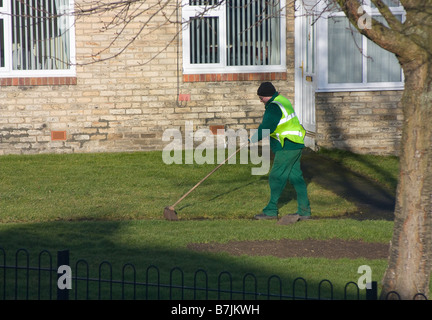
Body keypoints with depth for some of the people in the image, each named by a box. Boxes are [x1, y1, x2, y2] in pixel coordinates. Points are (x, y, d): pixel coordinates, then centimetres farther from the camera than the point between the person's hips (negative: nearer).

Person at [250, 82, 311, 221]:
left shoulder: (274, 107, -18)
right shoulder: (282, 100, 15)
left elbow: (267, 127, -21)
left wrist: (255, 138, -8)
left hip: (287, 148, -10)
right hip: (295, 146, 10)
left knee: (276, 177, -3)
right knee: (295, 177, 10)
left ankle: (271, 210, 2)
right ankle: (304, 211, 10)